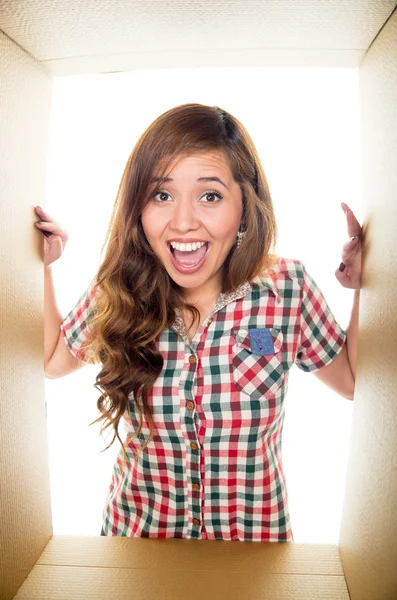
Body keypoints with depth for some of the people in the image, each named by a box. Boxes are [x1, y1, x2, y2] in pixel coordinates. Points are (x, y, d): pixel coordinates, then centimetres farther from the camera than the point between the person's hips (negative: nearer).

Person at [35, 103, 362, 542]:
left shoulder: (288, 287, -18)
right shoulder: (116, 292, -15)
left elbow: (352, 382, -5)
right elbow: (50, 362, 2)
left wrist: (362, 289, -17)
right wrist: (41, 265, -5)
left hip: (254, 534, 0)